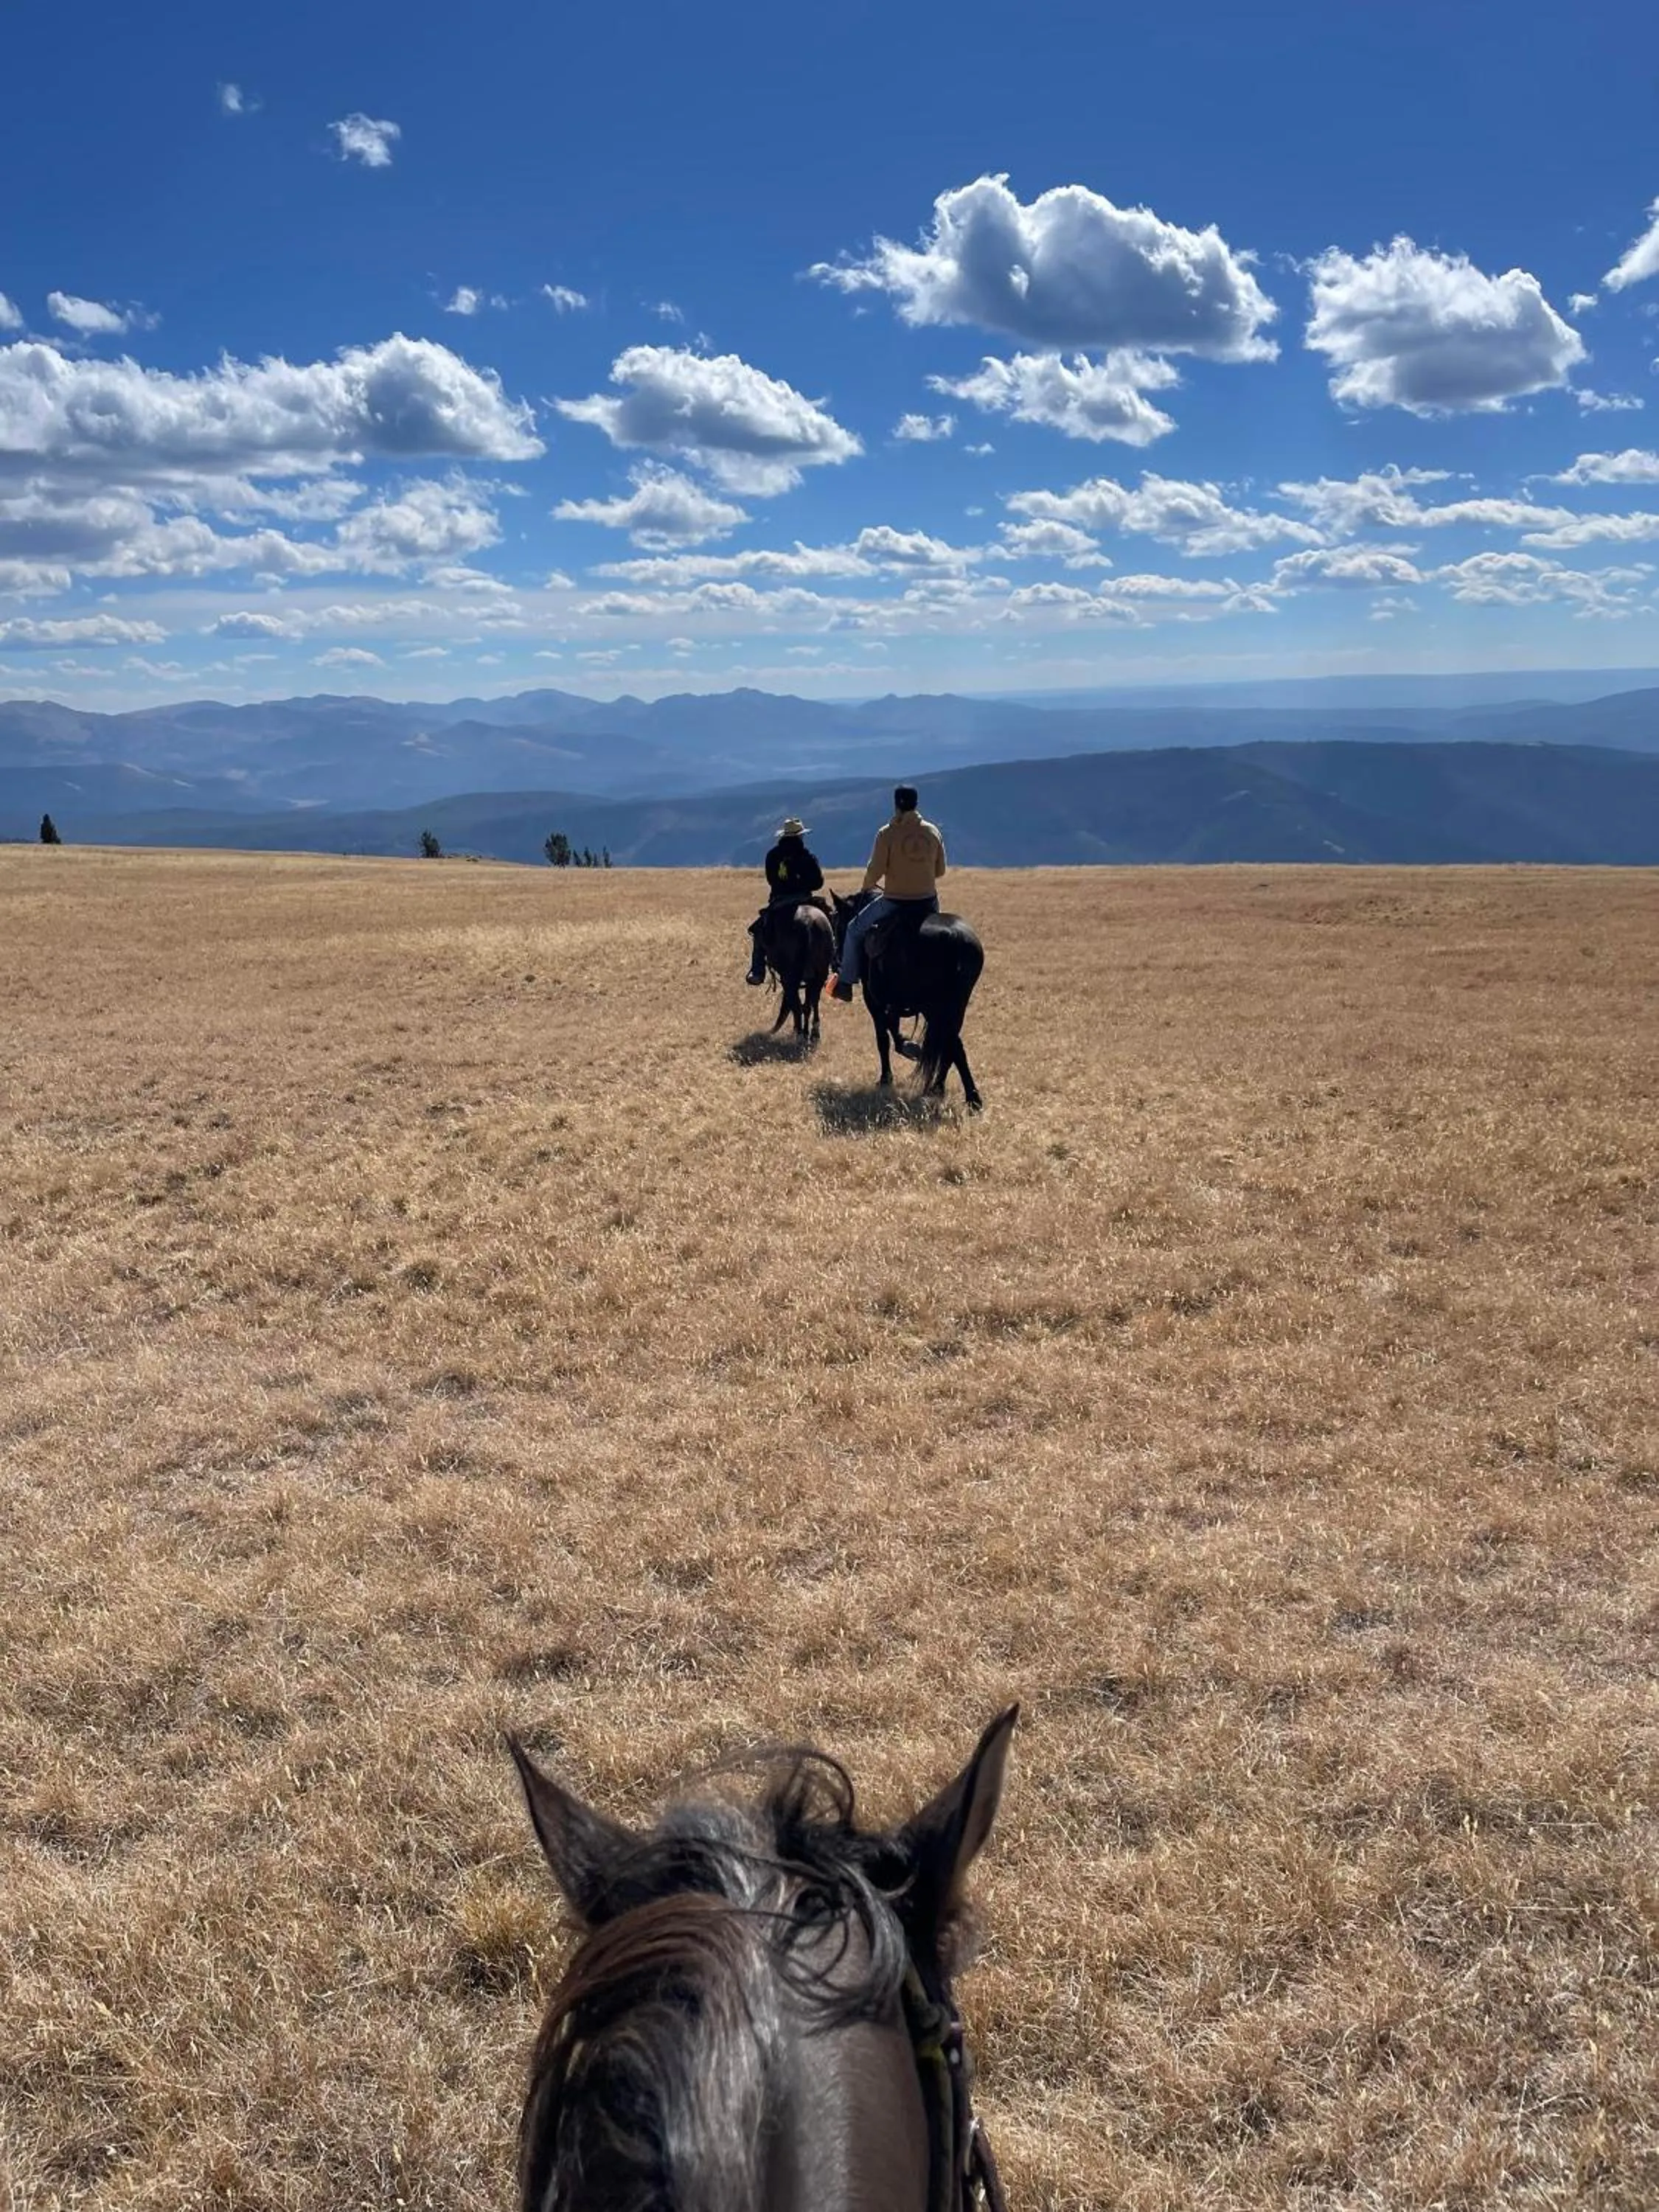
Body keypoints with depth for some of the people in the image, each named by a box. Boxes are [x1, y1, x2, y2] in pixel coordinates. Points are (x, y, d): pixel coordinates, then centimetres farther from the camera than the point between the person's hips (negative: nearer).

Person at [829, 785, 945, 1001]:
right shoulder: (933, 832, 1)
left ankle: (845, 983, 19)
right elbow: (940, 870, 8)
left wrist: (867, 886, 8)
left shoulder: (887, 833, -12)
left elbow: (875, 870, -13)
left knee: (855, 929, 18)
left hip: (894, 901, -4)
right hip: (928, 902, 4)